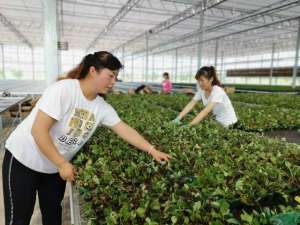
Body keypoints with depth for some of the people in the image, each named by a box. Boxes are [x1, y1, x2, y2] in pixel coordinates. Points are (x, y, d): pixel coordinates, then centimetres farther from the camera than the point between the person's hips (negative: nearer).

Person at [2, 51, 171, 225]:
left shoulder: (102, 107, -9)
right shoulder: (63, 90, -28)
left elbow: (125, 130, -4)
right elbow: (38, 131, -28)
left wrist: (152, 150, -8)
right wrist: (63, 165, -23)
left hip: (55, 167, 6)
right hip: (24, 159, -5)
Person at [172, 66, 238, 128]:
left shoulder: (217, 91, -28)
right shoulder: (201, 91, -9)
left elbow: (206, 111, -37)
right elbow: (190, 105, -14)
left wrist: (189, 125, -44)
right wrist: (178, 118, -27)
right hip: (217, 121, 6)